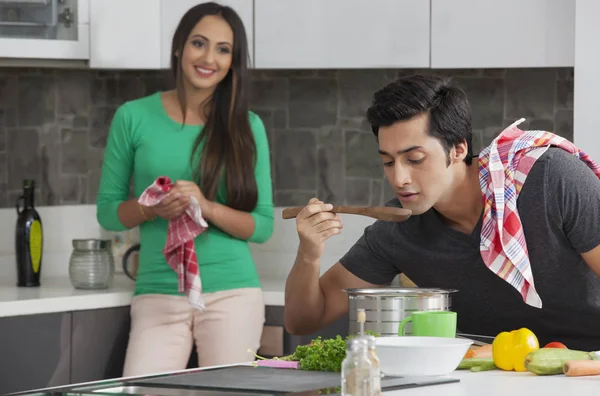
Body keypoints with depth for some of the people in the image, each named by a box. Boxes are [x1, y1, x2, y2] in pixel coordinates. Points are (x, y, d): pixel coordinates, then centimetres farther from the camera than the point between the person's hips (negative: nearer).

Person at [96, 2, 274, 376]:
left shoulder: (247, 127, 3)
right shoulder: (134, 118, 2)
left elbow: (263, 226, 3)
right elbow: (107, 211, 7)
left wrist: (207, 207, -15)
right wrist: (150, 208, -14)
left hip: (232, 293, 0)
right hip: (159, 294, 0)